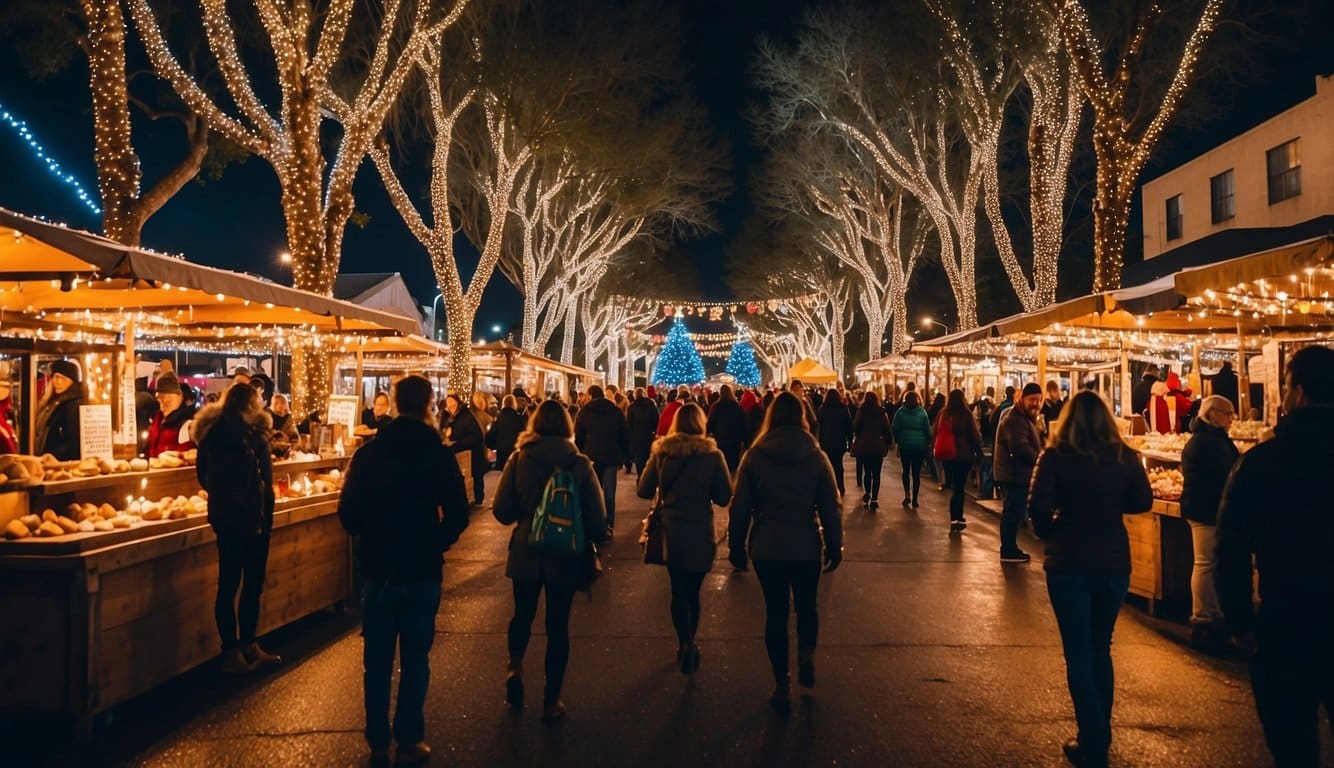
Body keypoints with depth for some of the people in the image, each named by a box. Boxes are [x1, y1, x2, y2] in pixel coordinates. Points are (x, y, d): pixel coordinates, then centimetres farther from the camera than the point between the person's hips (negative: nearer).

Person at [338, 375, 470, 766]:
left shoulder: (368, 453, -3)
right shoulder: (439, 454, -9)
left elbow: (347, 512, -3)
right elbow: (457, 514, -10)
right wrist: (435, 544, 6)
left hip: (377, 570, 2)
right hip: (422, 571, -2)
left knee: (377, 661, 13)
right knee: (415, 660, 9)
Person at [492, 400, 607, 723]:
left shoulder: (519, 459, -8)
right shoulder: (579, 463, -11)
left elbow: (501, 511, -6)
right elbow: (596, 517, -10)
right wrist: (596, 540, 10)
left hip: (525, 552, 1)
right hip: (566, 554, 0)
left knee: (523, 614, 23)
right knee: (558, 624, 12)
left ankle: (515, 667, 2)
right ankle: (552, 699, 18)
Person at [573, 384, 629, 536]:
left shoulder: (584, 412, 1)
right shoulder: (616, 411, 4)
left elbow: (578, 437, 1)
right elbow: (625, 435, 4)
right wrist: (624, 456, 8)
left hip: (591, 456, 0)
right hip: (611, 457, 1)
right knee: (609, 493, 2)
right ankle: (608, 527, -1)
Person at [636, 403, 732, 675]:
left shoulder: (661, 452, -4)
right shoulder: (712, 455, -9)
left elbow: (643, 490, 0)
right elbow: (724, 497, -5)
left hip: (670, 533, 1)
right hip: (700, 535, -1)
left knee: (679, 590, 12)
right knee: (692, 591, 14)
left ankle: (685, 644, 0)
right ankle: (689, 644, 21)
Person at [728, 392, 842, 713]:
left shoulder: (755, 455, -5)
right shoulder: (816, 456, -5)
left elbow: (740, 506, -3)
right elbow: (830, 507, -2)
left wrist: (737, 546, 7)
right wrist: (834, 546, 8)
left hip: (767, 547, 0)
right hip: (806, 546, 0)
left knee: (775, 611, 10)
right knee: (806, 606, 22)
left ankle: (782, 684, 13)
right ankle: (807, 655, 3)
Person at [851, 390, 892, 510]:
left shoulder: (861, 412, -4)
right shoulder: (882, 413, -1)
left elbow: (855, 427, -5)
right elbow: (887, 430, -1)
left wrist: (857, 440, 11)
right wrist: (888, 442, 10)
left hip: (864, 446, 0)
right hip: (878, 446, 0)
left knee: (867, 472, 14)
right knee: (876, 473, 4)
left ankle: (867, 493, 0)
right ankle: (874, 499, -1)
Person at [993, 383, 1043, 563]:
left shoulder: (1024, 418, 19)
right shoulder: (1015, 420, -18)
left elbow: (1031, 445, 28)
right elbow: (1021, 448, -28)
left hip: (1017, 474, 11)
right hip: (1015, 474, -11)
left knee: (1013, 512, 15)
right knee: (1013, 513, -6)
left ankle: (1010, 548, 23)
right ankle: (1008, 551, -1)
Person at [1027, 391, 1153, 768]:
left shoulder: (1055, 456, -12)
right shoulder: (1124, 456, -3)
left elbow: (1039, 507, -18)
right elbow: (1142, 502, 6)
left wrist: (1050, 534, 2)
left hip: (1068, 563, -3)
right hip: (1114, 562, 4)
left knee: (1079, 654, 7)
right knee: (1101, 648, 21)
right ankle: (1100, 734, 30)